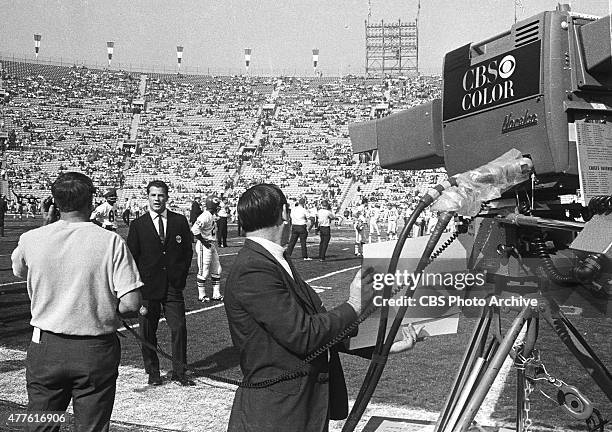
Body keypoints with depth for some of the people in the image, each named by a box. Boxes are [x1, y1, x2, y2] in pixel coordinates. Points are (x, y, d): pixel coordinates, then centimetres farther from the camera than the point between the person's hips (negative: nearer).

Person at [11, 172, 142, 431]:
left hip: (46, 348, 2)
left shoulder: (31, 239, -5)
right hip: (96, 351, -2)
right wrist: (104, 309, 5)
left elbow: (19, 271, 20)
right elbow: (130, 305, -17)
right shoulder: (111, 242, -13)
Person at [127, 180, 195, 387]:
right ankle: (152, 372, 20)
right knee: (147, 331, 5)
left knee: (179, 327, -1)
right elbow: (132, 257, 4)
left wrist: (181, 276, 2)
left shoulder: (180, 221, 6)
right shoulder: (137, 225, 3)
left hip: (173, 286, 1)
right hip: (148, 287, 0)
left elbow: (188, 251, 9)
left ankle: (179, 372, 11)